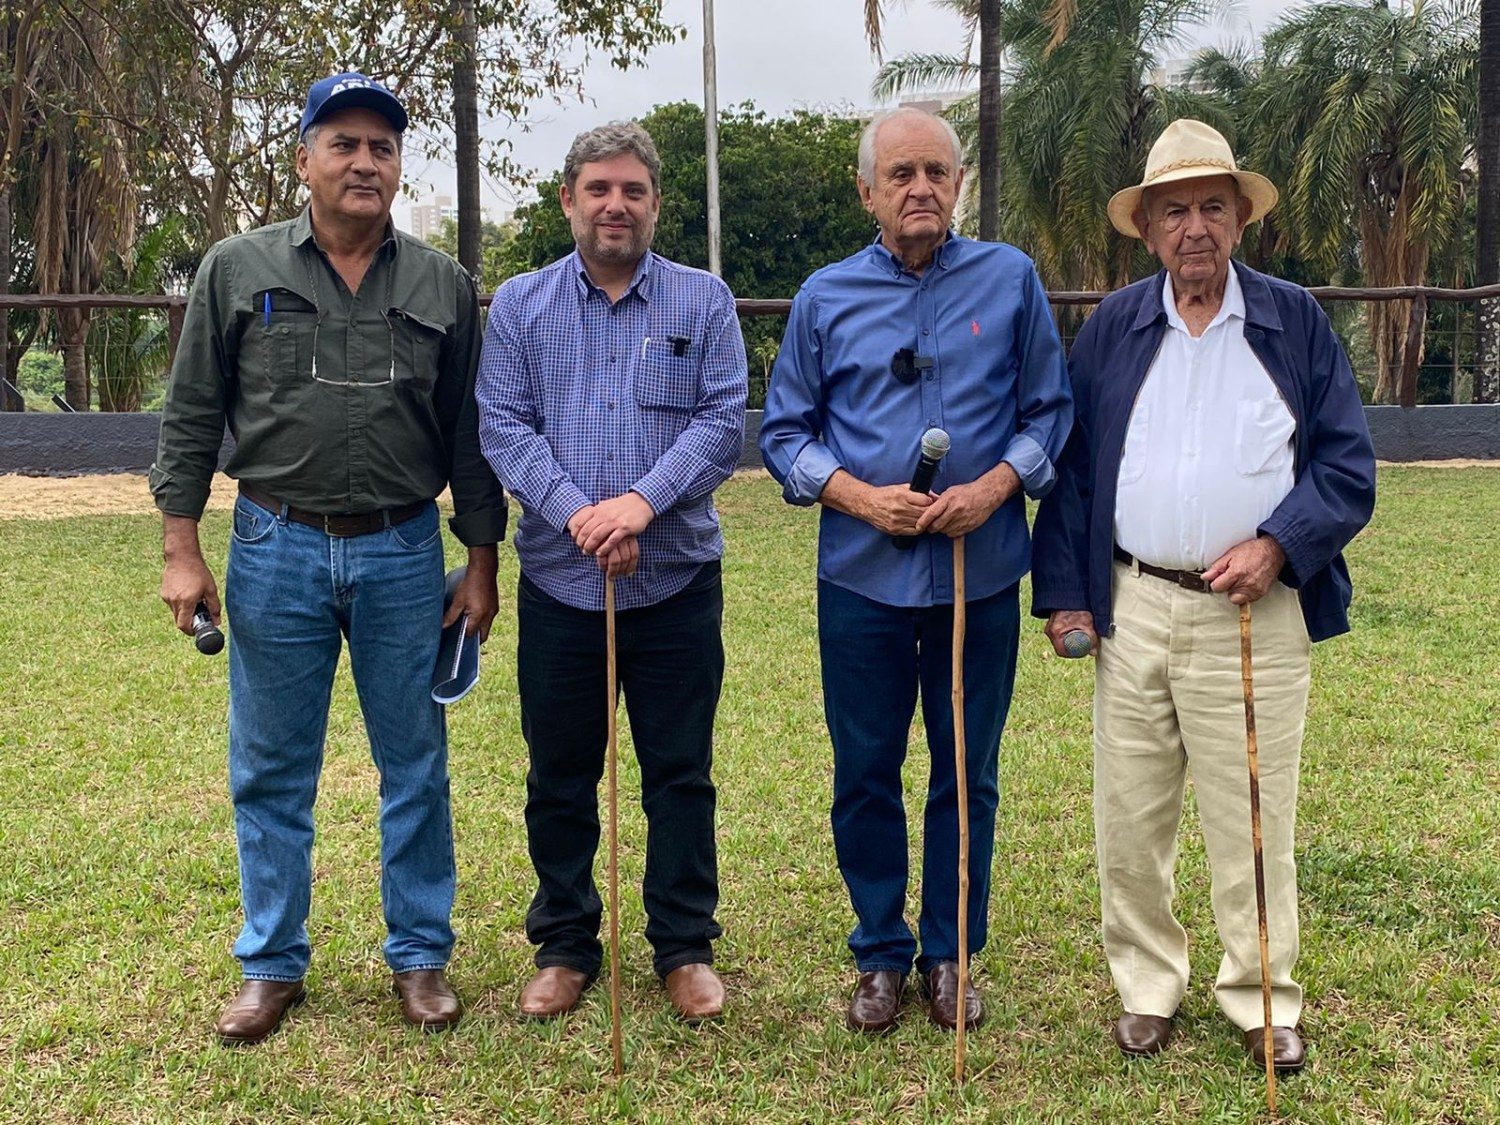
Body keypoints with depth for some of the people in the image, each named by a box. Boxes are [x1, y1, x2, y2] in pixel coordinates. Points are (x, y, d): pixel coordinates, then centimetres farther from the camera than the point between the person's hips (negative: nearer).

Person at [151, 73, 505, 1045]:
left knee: (416, 767, 8)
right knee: (271, 772, 8)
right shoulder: (238, 271, 2)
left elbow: (469, 437, 6)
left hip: (405, 554, 1)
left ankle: (421, 955, 23)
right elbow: (192, 418, 4)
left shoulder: (443, 287, 4)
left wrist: (482, 566, 3)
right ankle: (273, 965, 23)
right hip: (276, 551, 0)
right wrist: (182, 551, -2)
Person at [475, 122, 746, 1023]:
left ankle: (686, 947, 22)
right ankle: (565, 945, 25)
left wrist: (644, 501, -19)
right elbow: (503, 427, -2)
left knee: (680, 773, 7)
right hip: (558, 580, 1)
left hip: (677, 578, -1)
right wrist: (575, 513, -17)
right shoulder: (519, 305, 7)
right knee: (559, 775, 10)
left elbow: (724, 419, -5)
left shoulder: (704, 300, 5)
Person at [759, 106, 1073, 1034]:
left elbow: (1049, 410, 5)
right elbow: (785, 432, 6)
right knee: (866, 774, 8)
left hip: (981, 570, 0)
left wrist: (995, 487, -12)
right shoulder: (827, 297, 4)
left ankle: (951, 954, 26)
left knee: (968, 774, 10)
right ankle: (881, 955, 25)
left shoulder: (1010, 280, 2)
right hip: (863, 574, 1)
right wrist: (861, 498, -10)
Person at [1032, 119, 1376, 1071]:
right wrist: (1065, 592, 2)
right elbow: (1070, 464, 9)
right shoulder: (1112, 328, 8)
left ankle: (1263, 998, 22)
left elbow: (1347, 464, 3)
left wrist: (1277, 546, -12)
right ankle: (1147, 986, 26)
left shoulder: (1297, 321, 4)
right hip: (1133, 609, 2)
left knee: (1254, 821, 5)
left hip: (1254, 612, -2)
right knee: (1130, 818, 8)